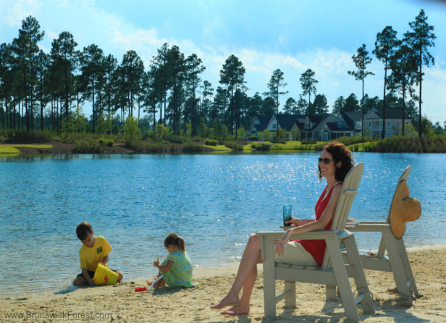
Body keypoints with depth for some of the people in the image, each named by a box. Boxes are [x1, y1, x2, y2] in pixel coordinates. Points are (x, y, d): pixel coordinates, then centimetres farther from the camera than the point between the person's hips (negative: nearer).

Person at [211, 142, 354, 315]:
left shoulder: (338, 189, -12)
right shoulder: (329, 188, 16)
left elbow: (322, 223, -21)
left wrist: (292, 231, -28)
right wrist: (300, 222, 12)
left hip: (315, 253, -10)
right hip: (309, 247, 10)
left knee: (255, 242, -16)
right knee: (254, 241, 4)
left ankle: (233, 294, -9)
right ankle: (243, 305, 4)